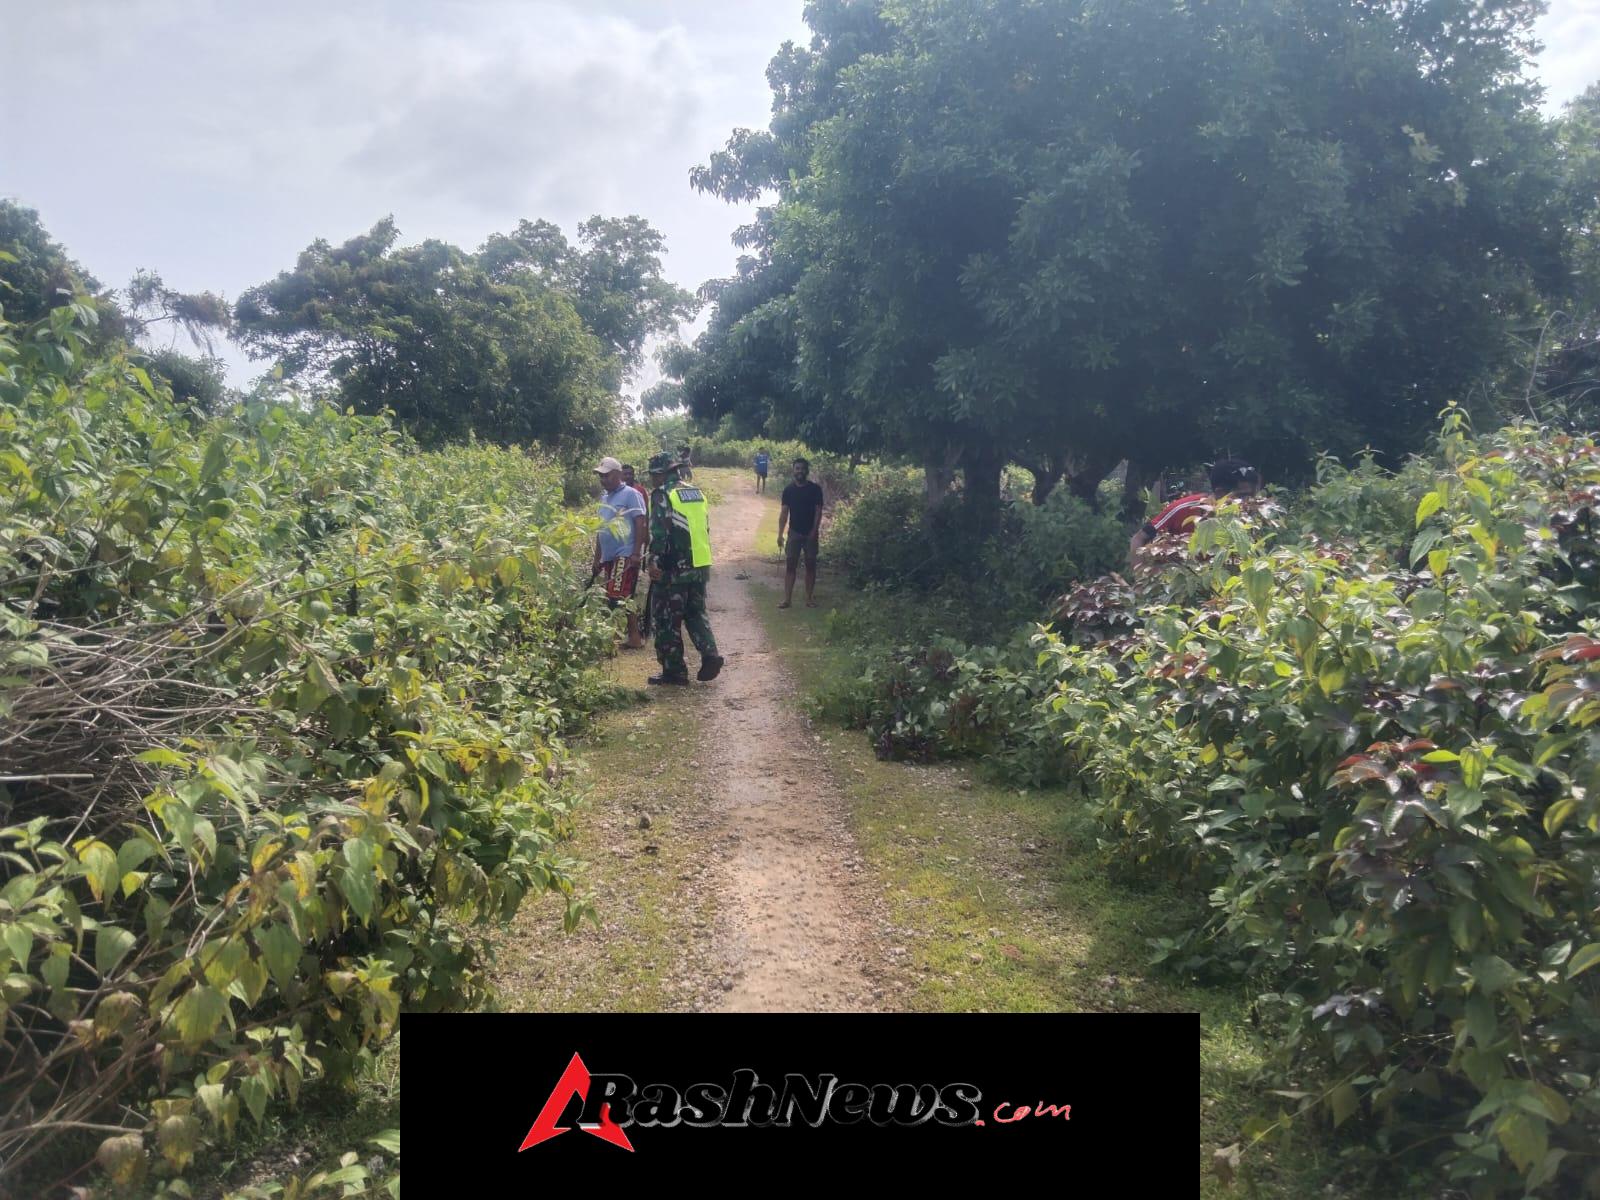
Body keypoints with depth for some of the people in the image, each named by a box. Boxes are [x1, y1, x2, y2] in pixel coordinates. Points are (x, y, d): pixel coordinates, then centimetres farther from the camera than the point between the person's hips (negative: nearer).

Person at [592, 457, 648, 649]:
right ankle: (633, 637, 14)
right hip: (609, 558, 8)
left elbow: (640, 524, -12)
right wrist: (597, 558, 20)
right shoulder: (604, 498, 17)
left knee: (617, 598, -13)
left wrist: (636, 553, -19)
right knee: (624, 599, 9)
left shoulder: (630, 494, -6)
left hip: (625, 556, -8)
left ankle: (634, 637, -6)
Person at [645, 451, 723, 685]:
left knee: (667, 621, 2)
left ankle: (674, 672, 5)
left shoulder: (662, 495, -8)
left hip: (673, 570, -7)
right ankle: (710, 655, 1)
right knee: (696, 614, 19)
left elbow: (659, 531, -19)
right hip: (701, 566, 7)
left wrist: (654, 560, -23)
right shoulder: (697, 493, 16)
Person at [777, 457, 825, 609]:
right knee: (790, 565, -2)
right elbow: (784, 512, 1)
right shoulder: (789, 490, 1)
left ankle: (809, 598, 14)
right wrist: (780, 534, -5)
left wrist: (814, 531, -14)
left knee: (810, 565, 4)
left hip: (810, 533, -1)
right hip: (794, 532, 1)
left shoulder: (815, 489, -4)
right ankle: (787, 598, 0)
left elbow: (818, 511, -5)